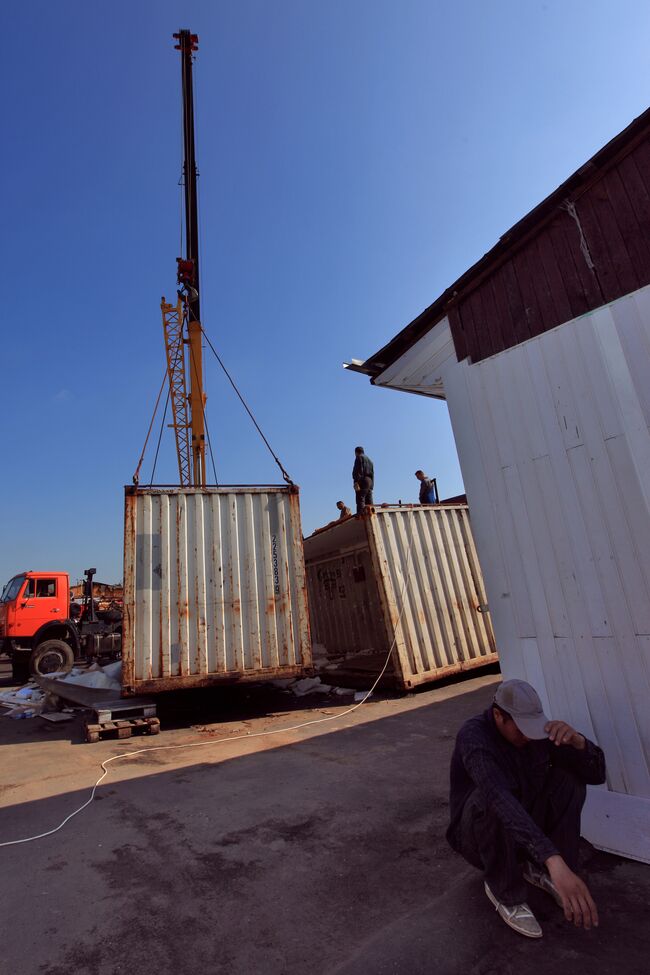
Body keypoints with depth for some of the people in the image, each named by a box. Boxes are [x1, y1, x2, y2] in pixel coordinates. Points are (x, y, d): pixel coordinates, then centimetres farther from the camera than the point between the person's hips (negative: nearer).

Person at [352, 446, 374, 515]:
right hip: (370, 482, 8)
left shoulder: (359, 457, 5)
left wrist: (356, 482, -19)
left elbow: (358, 470, -11)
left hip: (362, 481, -8)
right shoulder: (369, 460, 29)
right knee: (369, 503, 3)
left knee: (360, 500, -16)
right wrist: (371, 485, 18)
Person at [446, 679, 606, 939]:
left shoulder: (535, 728, -12)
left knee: (570, 778, -15)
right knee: (491, 798, -38)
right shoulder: (473, 737, -32)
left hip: (527, 826, 5)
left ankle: (539, 868, 0)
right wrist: (555, 861, -57)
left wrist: (577, 740, -35)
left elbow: (596, 774, -14)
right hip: (478, 835, -5)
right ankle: (504, 891, -11)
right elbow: (501, 799, -48)